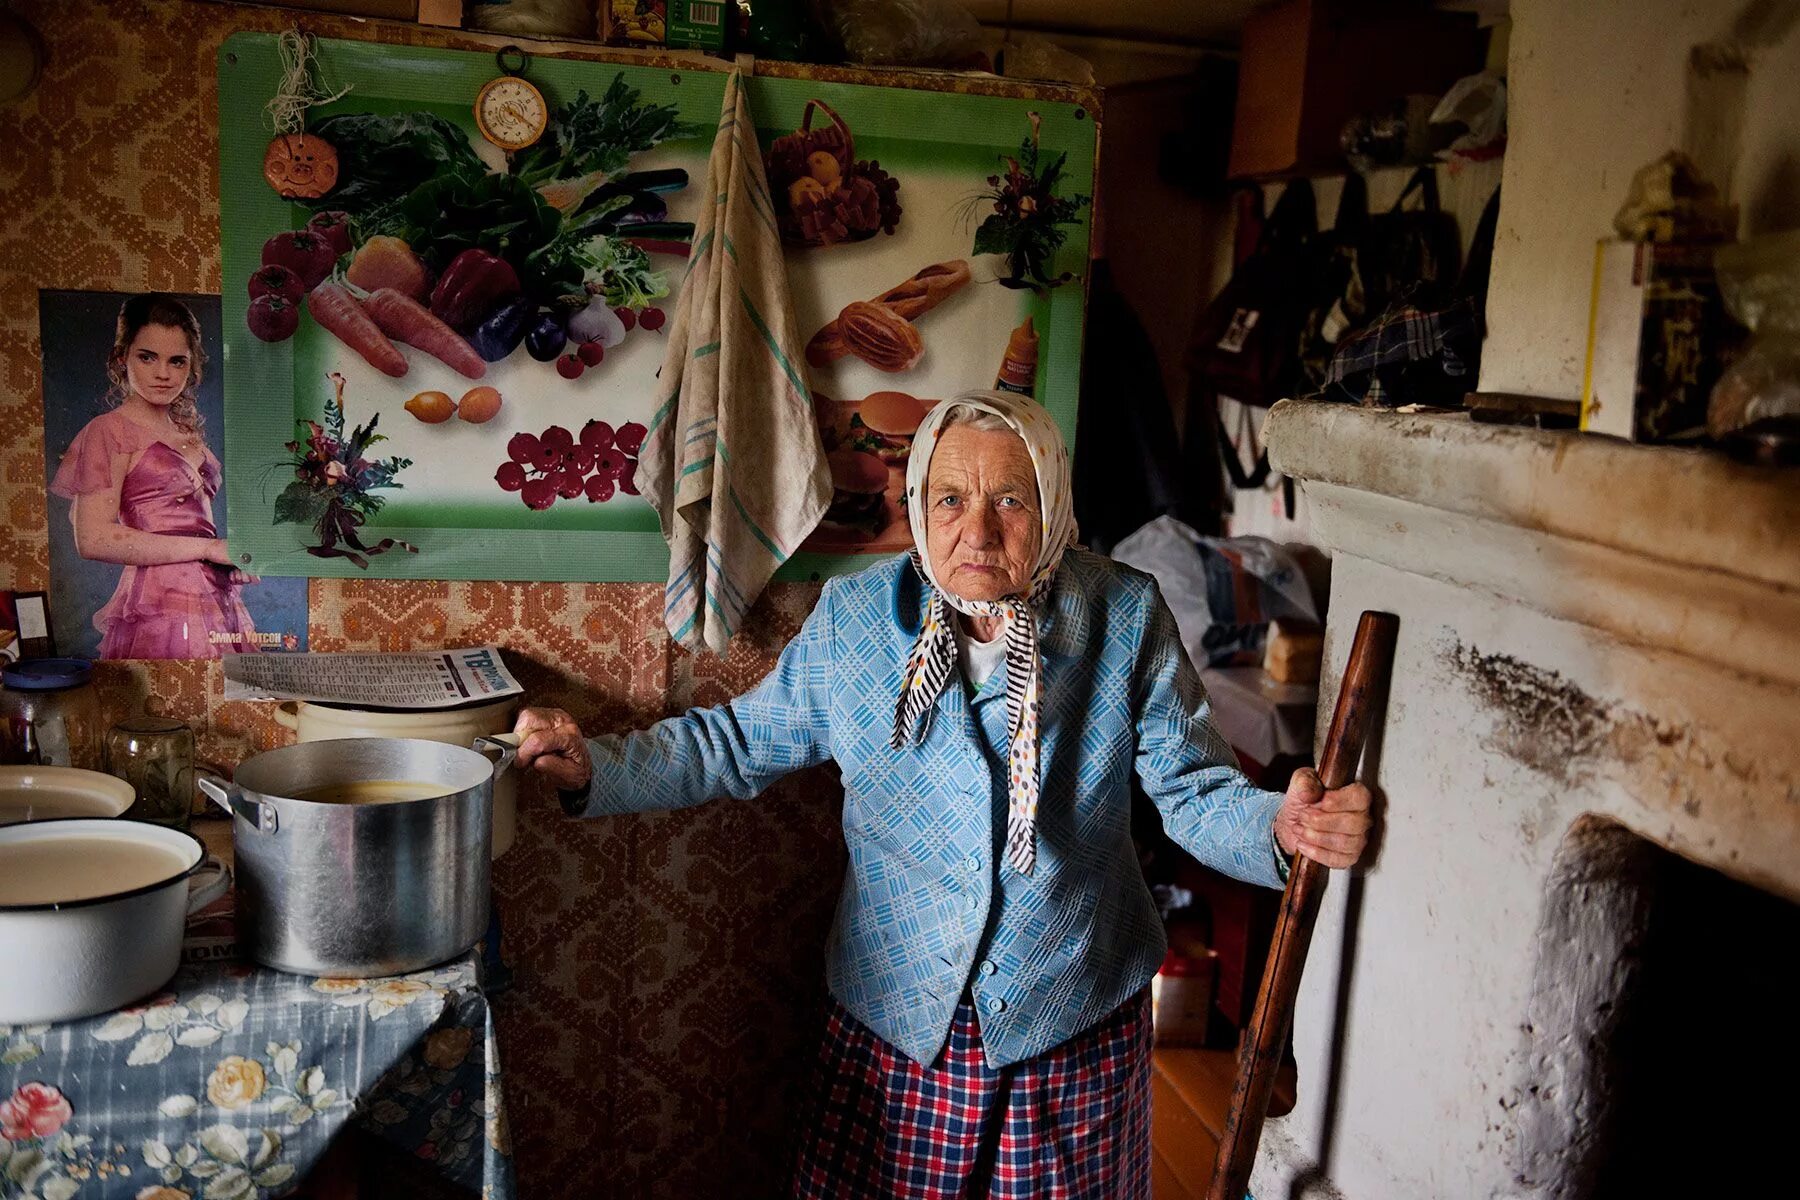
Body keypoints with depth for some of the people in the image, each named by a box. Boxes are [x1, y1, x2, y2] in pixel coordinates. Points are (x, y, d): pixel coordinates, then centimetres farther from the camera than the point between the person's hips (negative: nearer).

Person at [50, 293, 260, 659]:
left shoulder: (188, 432, 17)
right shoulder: (110, 430, -4)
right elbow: (93, 539, -15)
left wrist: (234, 560, 2)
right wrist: (210, 548, -14)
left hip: (218, 600, 7)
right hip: (161, 610, -7)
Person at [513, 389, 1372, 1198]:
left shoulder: (1125, 619, -10)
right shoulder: (852, 618, -6)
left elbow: (1196, 789, -7)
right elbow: (741, 744, 4)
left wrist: (1282, 828, -27)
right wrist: (594, 770, -6)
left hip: (1076, 1022, 0)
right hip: (895, 1016, 1)